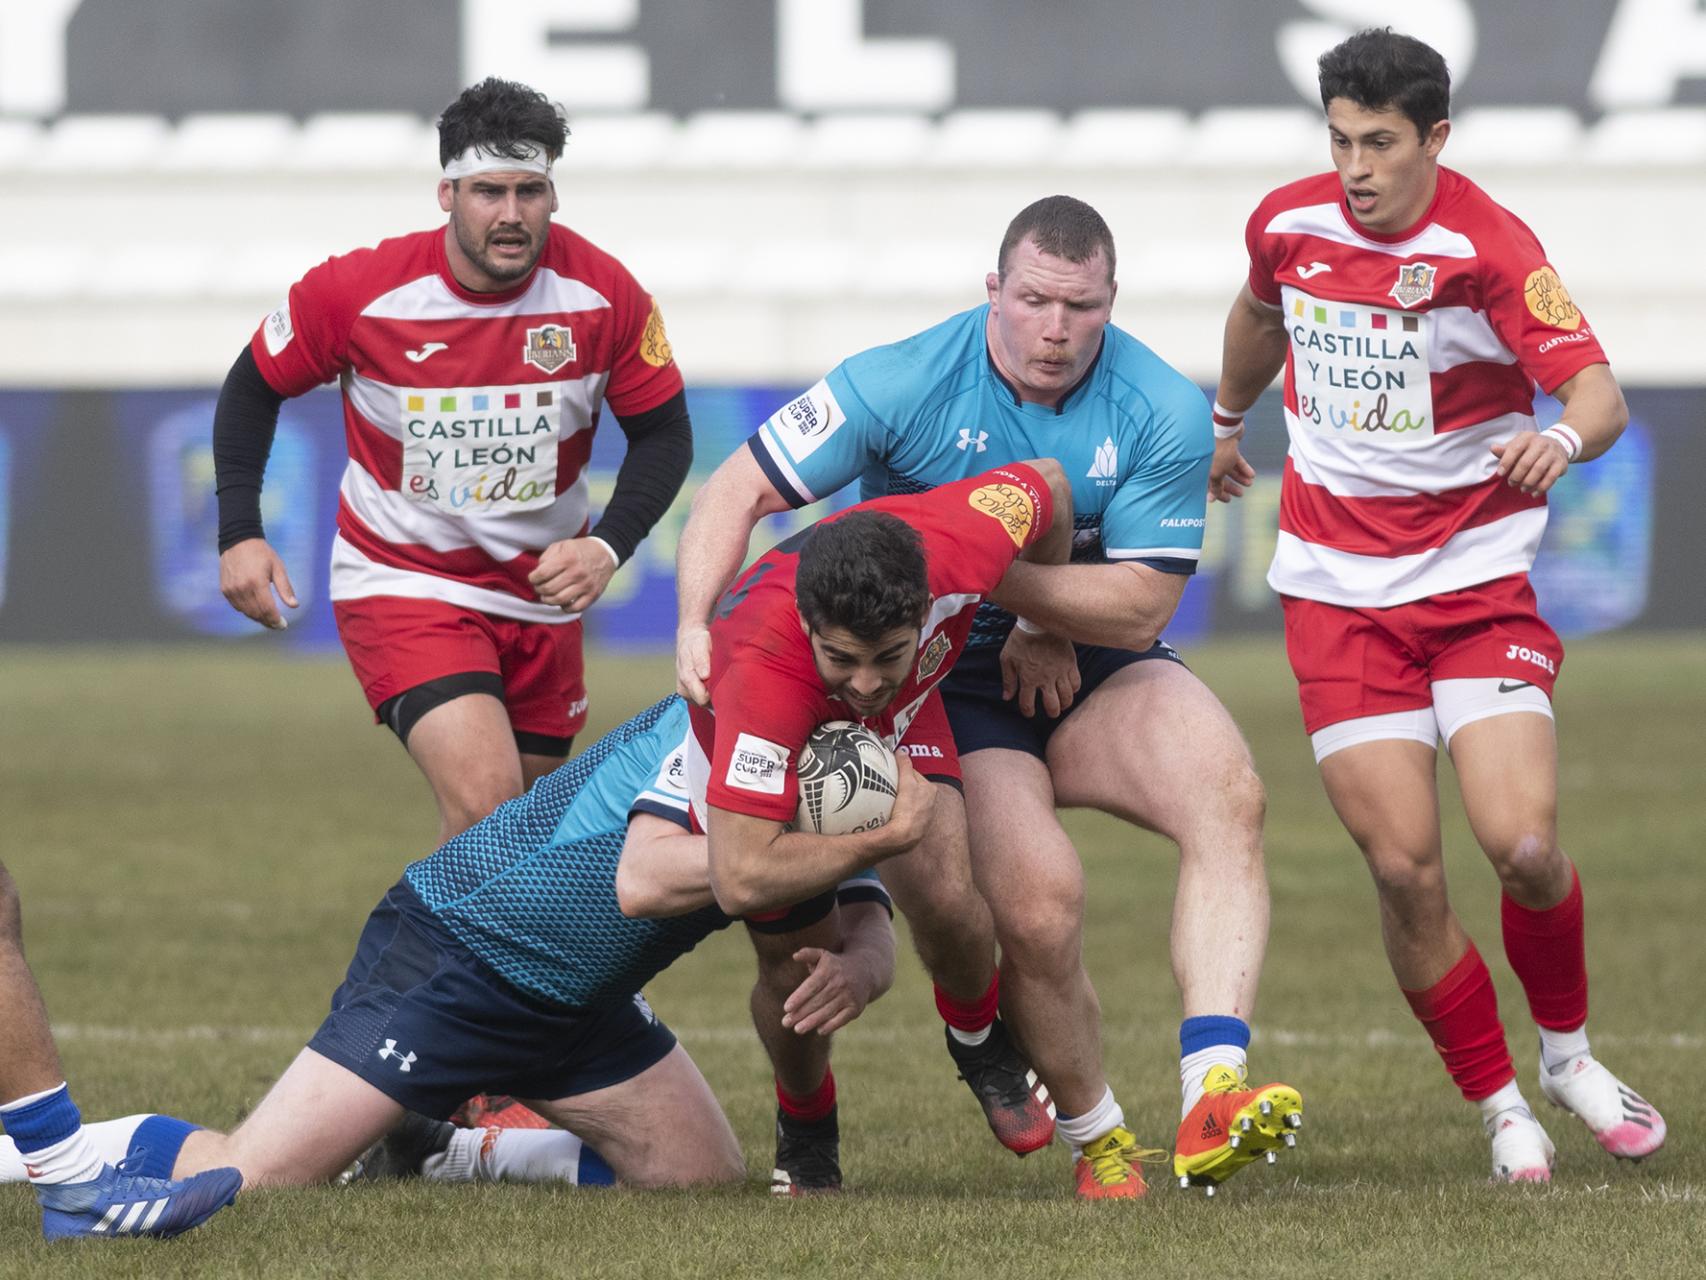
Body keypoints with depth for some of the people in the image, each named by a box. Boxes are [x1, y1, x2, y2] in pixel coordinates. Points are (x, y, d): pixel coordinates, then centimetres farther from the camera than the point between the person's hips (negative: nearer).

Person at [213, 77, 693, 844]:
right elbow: (254, 387, 0)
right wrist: (240, 533, -9)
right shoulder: (359, 292, -17)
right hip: (401, 580, -4)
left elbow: (662, 434, -1)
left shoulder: (604, 297, -12)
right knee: (485, 805, -23)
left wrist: (607, 547, -17)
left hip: (542, 592, 4)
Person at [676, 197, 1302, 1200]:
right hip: (947, 692, -3)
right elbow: (738, 493, -11)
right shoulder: (903, 384, -15)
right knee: (1039, 900, -27)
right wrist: (697, 622, -28)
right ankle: (1096, 1140, -3)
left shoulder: (1164, 414, -11)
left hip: (1095, 675, 3)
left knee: (1228, 795, -27)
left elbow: (1140, 606, -12)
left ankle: (1214, 1091, -38)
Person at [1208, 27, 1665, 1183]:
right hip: (1339, 592, 3)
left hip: (1477, 581, -3)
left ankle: (1568, 1051, 13)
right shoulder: (1288, 224, -1)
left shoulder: (1487, 245, -15)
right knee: (1405, 870, -8)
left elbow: (1599, 391, -24)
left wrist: (1566, 438, -47)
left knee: (1522, 842, -16)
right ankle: (1499, 1105, 10)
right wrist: (1228, 418, 40)